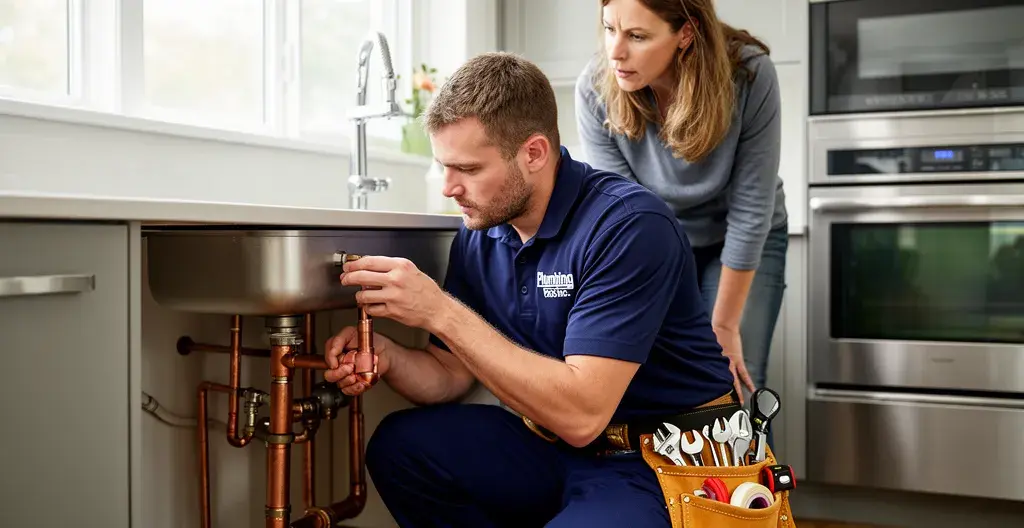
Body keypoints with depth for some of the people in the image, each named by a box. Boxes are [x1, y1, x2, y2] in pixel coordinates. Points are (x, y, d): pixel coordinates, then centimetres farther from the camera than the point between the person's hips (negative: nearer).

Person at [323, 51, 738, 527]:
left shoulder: (629, 226, -22)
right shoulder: (478, 232, 1)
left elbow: (582, 415, -28)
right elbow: (452, 375, 8)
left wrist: (440, 311, -29)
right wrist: (388, 359, -15)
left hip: (671, 464, -6)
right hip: (556, 447, 7)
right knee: (399, 445, -7)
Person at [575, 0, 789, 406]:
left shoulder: (750, 76, -28)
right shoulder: (594, 90, -25)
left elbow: (750, 211, -21)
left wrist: (724, 325, -16)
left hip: (746, 241, -1)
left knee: (735, 392, -9)